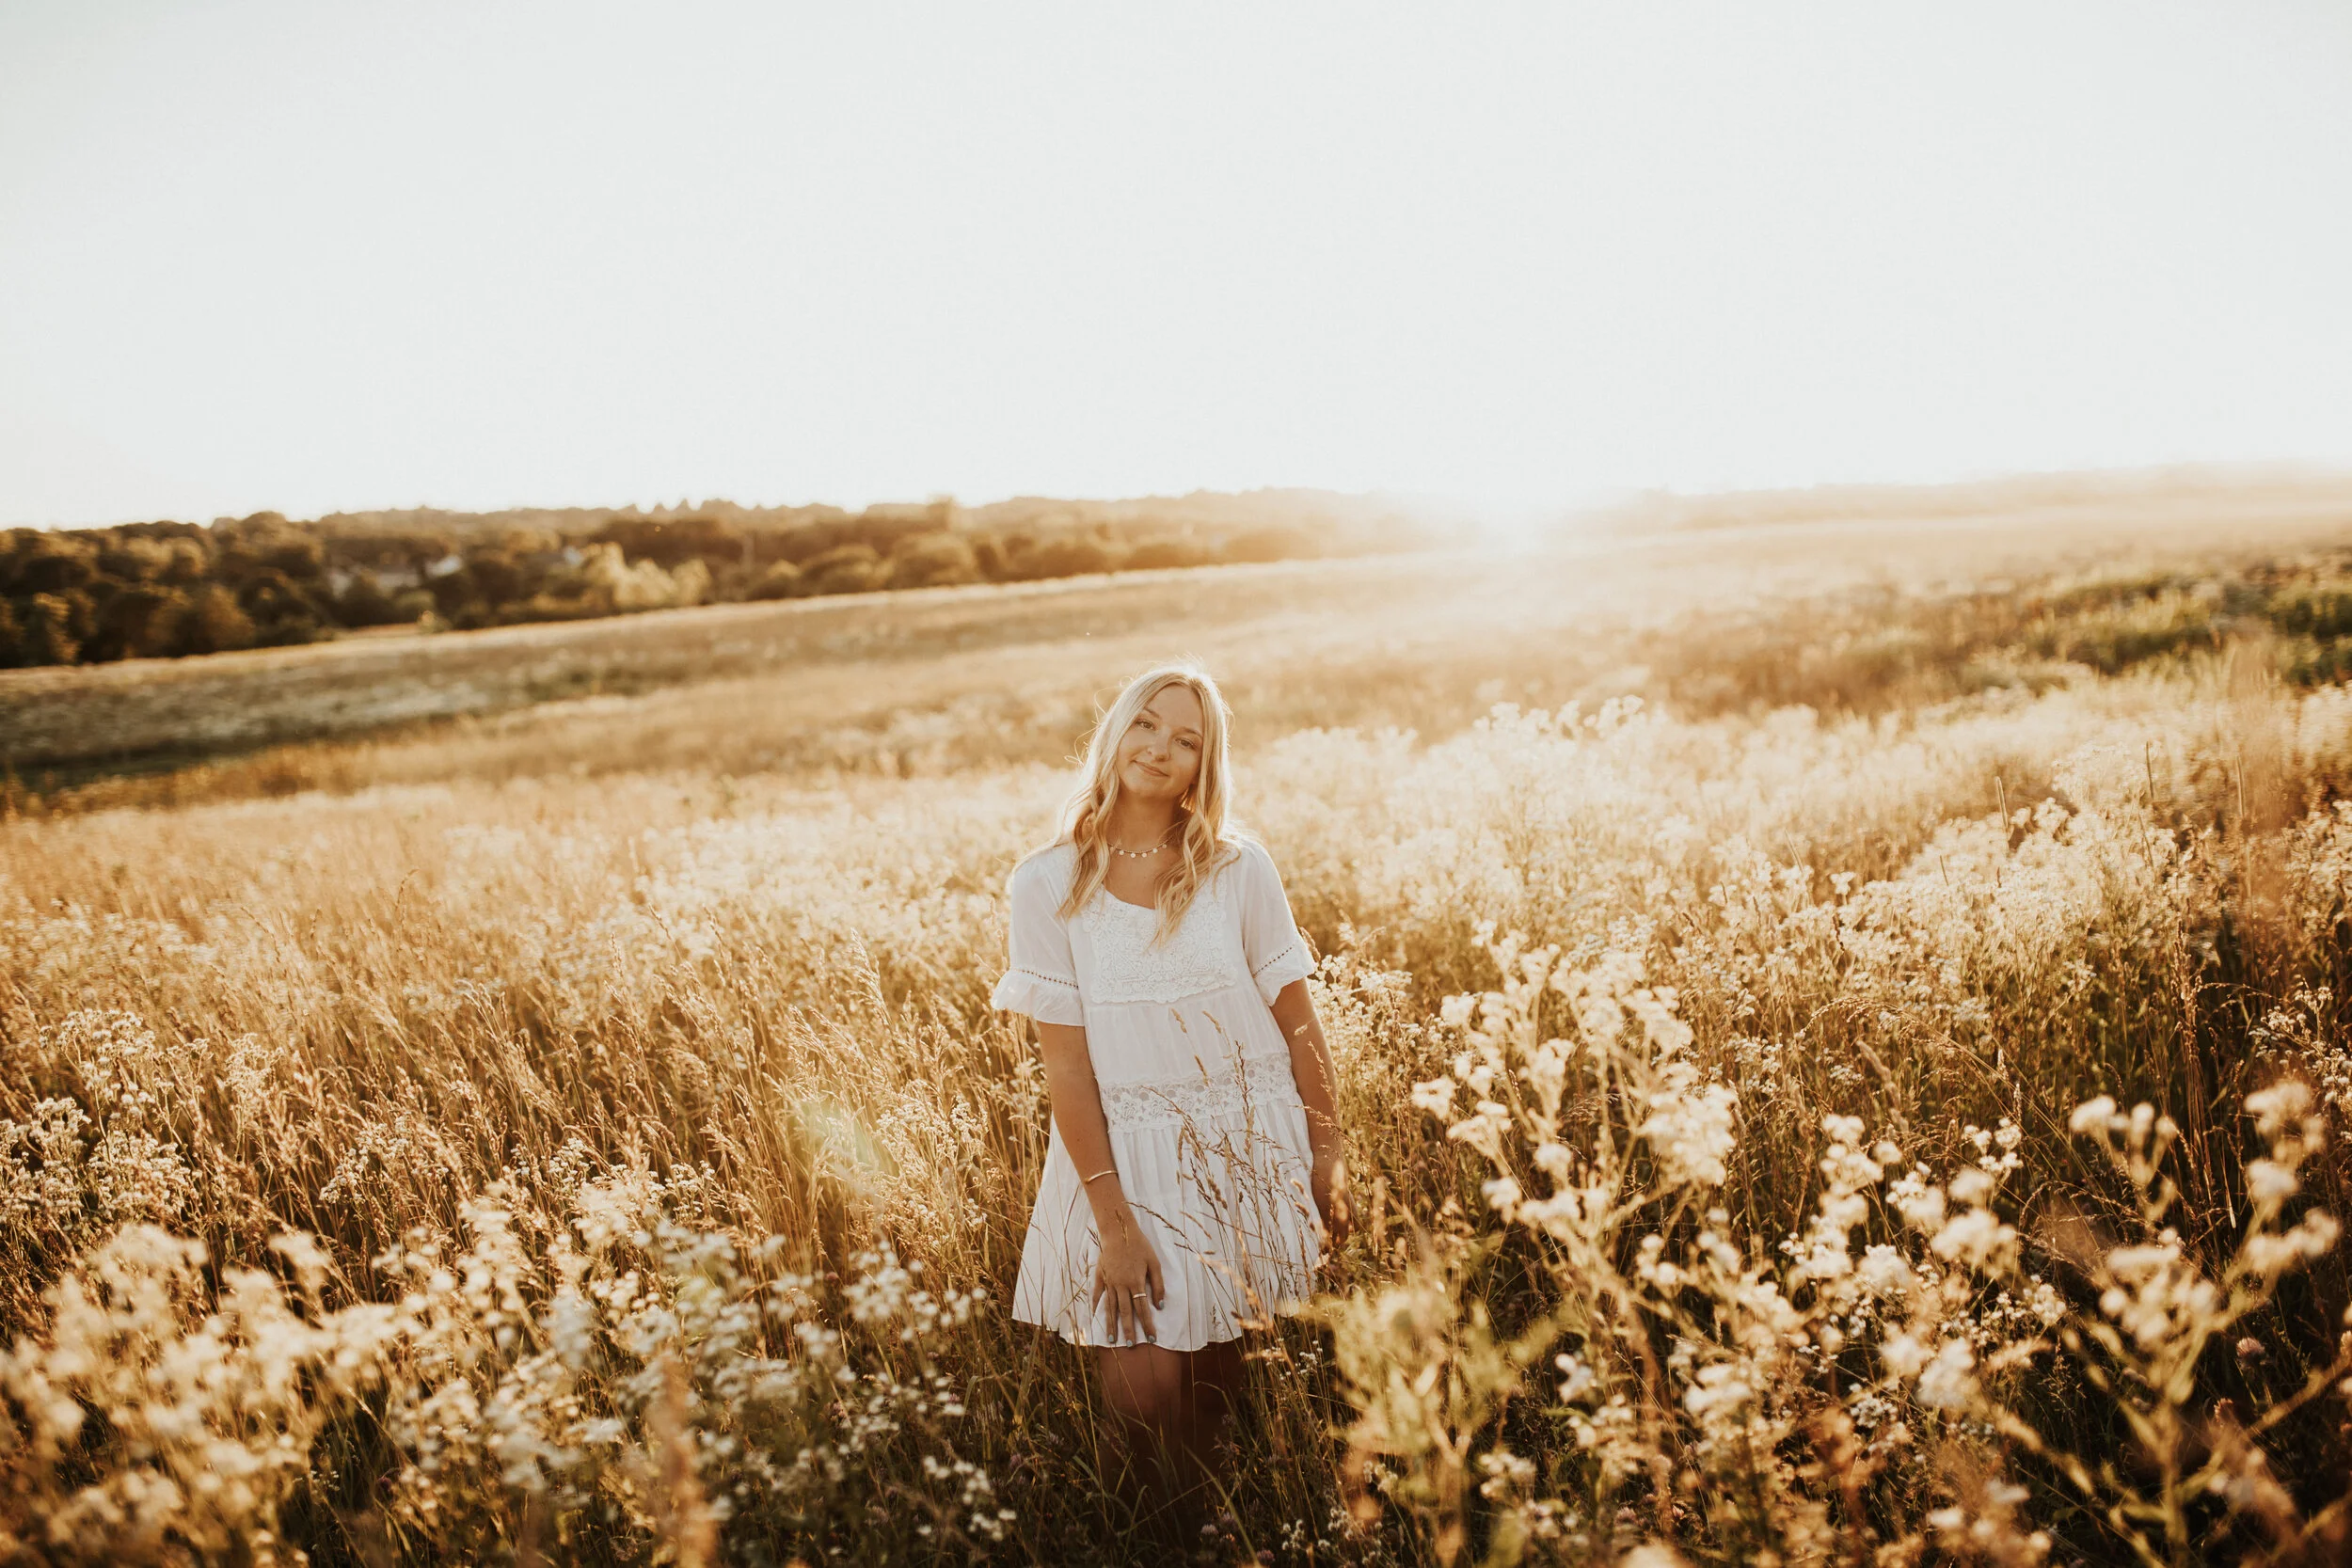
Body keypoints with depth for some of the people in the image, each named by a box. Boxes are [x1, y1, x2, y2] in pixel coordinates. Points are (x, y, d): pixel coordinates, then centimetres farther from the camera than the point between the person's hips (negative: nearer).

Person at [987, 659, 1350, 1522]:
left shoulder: (1239, 868, -6)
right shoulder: (1047, 885, -8)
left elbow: (1299, 1025, 1)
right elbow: (1065, 1061, -9)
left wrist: (1329, 1158, 2)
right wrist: (1113, 1218, -12)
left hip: (1250, 1151, 1)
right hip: (1125, 1154, -1)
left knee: (1222, 1381, 12)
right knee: (1145, 1398, -3)